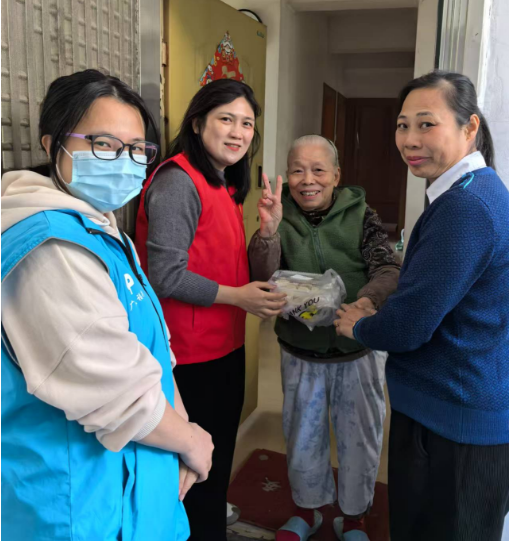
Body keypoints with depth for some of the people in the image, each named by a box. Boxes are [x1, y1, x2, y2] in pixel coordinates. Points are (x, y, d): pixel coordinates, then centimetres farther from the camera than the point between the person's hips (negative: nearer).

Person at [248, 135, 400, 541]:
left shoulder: (360, 216, -10)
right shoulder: (282, 219, -5)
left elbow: (388, 270, -18)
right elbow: (264, 279, -15)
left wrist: (365, 302, -40)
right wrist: (268, 230, -32)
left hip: (358, 351, -1)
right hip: (301, 353, 1)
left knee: (359, 437, 15)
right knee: (303, 436, 18)